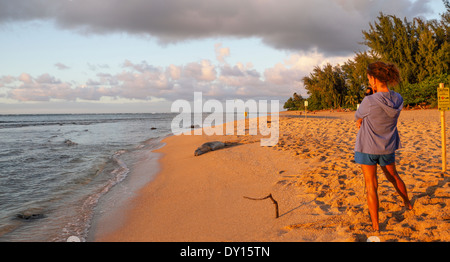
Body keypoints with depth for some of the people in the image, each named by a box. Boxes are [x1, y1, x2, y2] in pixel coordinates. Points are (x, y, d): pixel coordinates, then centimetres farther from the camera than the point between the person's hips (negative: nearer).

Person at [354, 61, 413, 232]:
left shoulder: (369, 102, -25)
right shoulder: (398, 99, -6)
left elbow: (358, 116, -5)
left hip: (367, 147, -6)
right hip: (388, 147, 6)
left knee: (371, 186, 1)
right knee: (393, 176, 29)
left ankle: (375, 226, 6)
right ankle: (407, 203, 51)